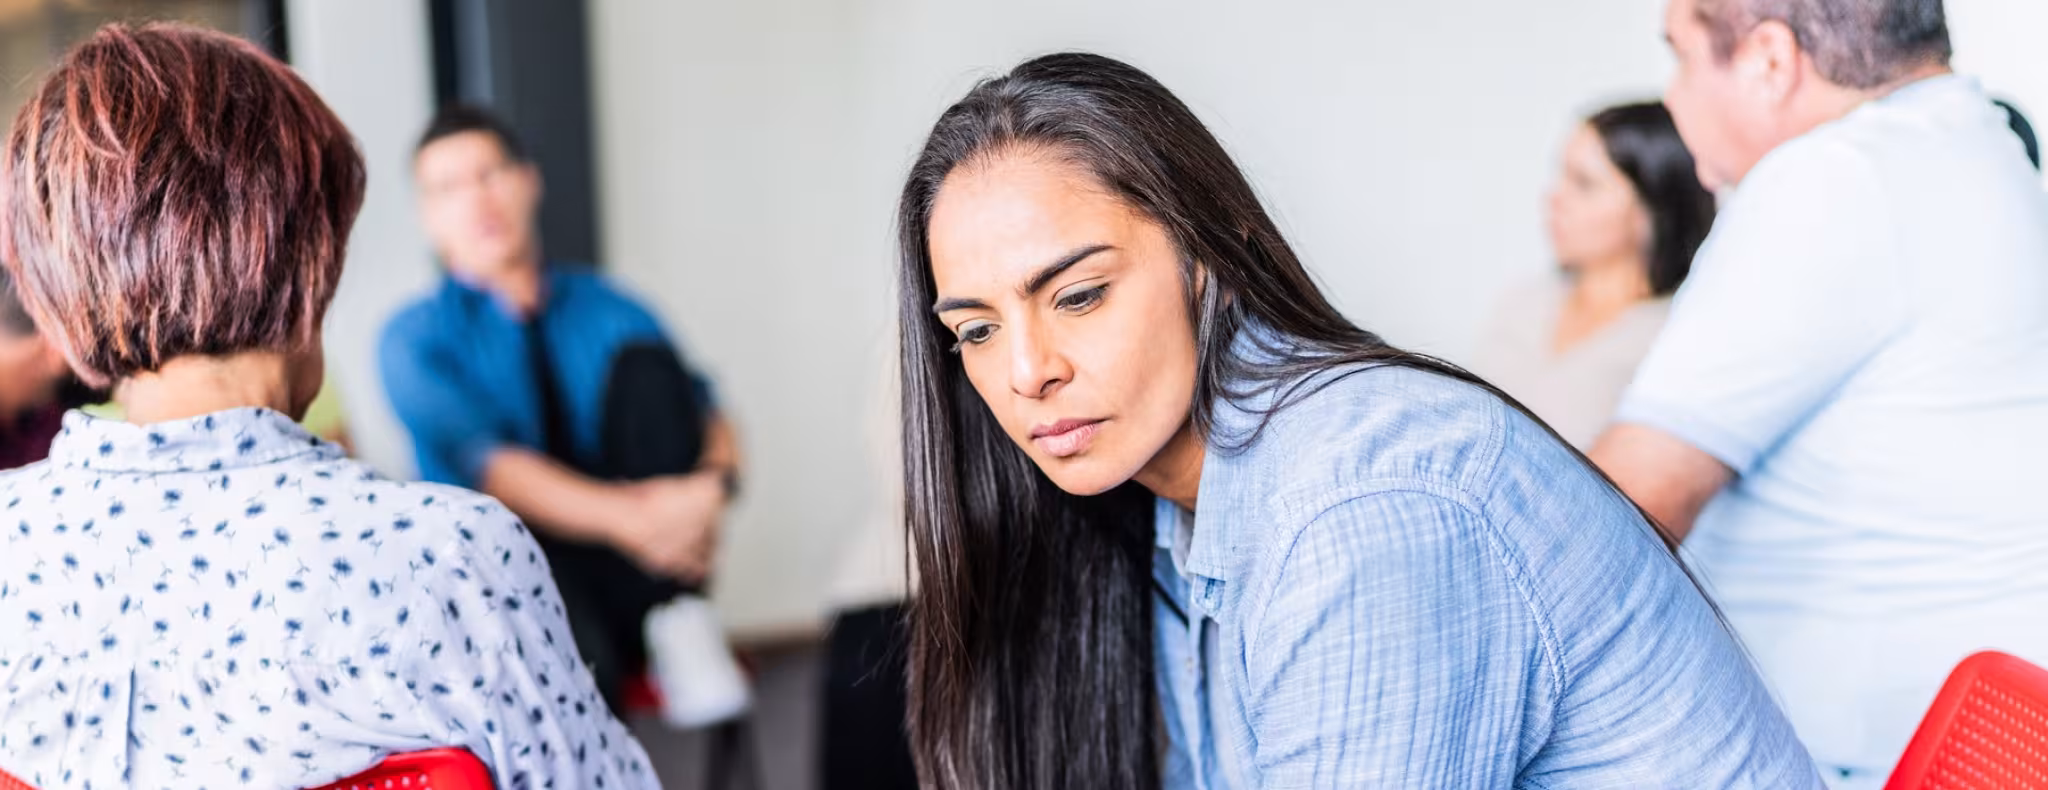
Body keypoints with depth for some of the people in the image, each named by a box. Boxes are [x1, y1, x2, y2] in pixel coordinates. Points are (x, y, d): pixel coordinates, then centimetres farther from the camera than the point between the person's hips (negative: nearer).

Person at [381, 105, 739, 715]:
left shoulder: (604, 308, 14)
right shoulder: (417, 339, 2)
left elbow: (708, 417, 3)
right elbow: (484, 464, -15)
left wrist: (712, 484, -24)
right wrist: (624, 517, -33)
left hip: (633, 573, 5)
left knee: (646, 361, -17)